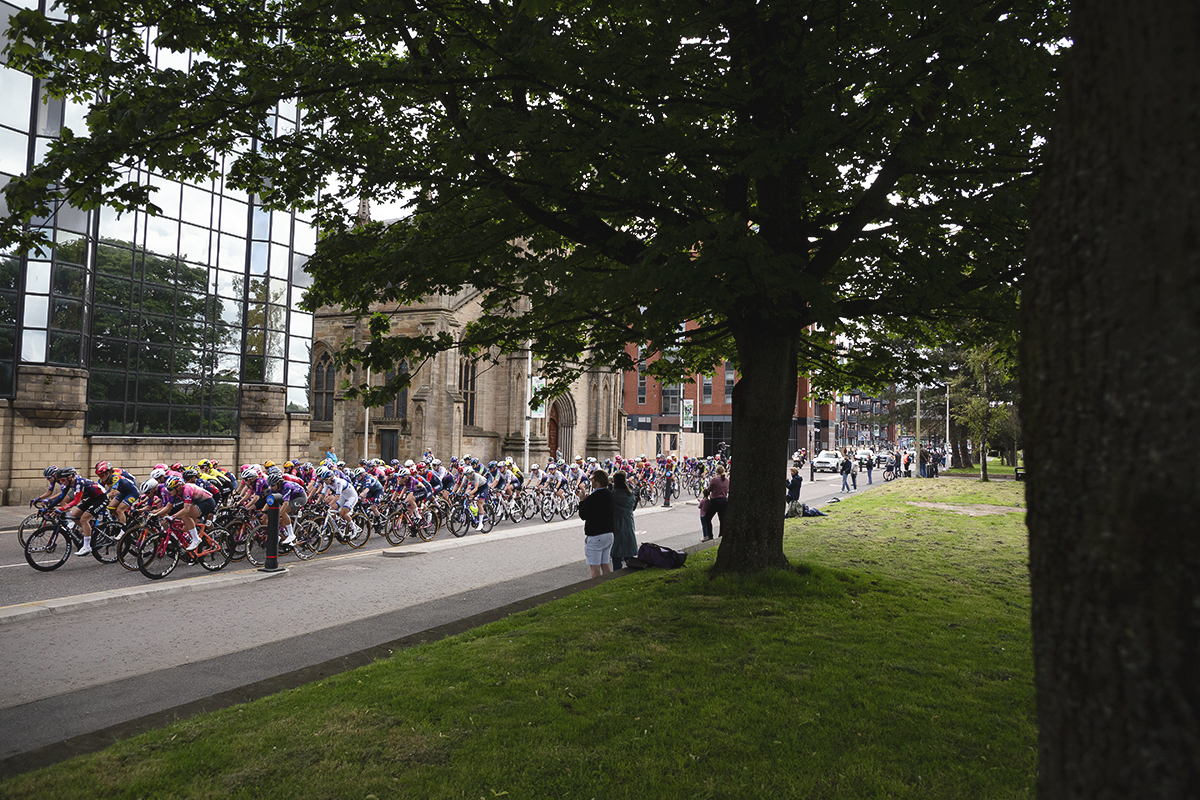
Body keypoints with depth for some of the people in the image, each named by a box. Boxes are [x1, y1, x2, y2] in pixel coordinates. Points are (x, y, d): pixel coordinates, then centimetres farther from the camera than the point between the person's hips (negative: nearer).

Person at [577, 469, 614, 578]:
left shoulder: (592, 498, -18)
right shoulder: (610, 495, 4)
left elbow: (583, 515, -10)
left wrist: (582, 501, 3)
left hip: (595, 536, -8)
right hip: (609, 533, 8)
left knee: (595, 568, -1)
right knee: (605, 565, 15)